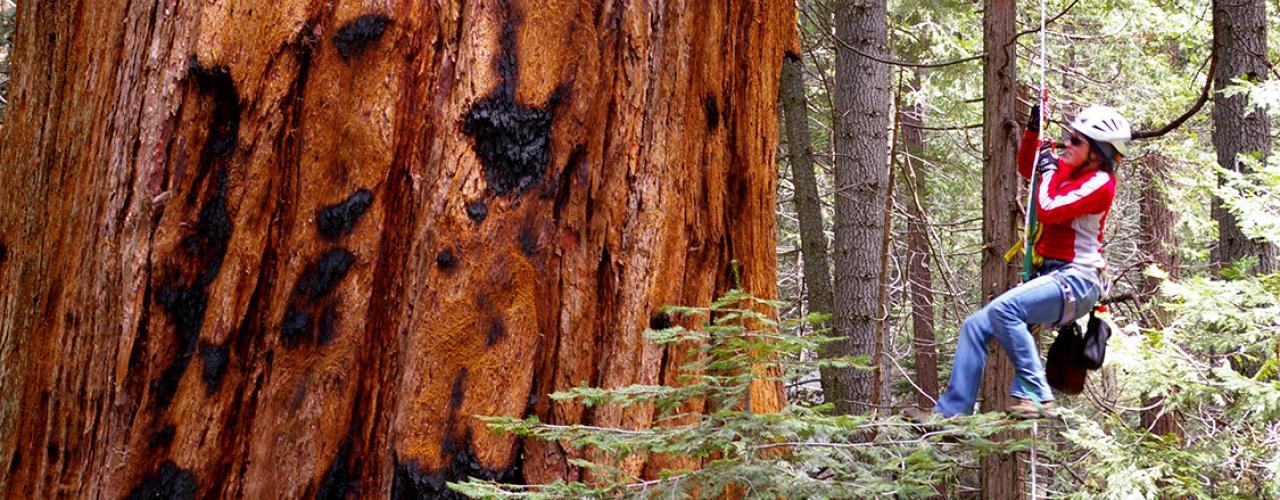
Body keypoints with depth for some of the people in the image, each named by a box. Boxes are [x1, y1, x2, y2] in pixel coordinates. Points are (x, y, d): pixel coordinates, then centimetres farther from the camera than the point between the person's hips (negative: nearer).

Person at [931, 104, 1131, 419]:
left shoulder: (1099, 183, -11)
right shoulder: (1069, 171, 14)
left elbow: (1048, 210, -21)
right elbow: (1026, 168, 30)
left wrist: (1049, 170, -5)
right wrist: (1033, 130, 16)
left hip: (1075, 280, -9)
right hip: (1050, 276, 9)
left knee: (1003, 309, -32)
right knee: (975, 327, 1)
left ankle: (1037, 396, -27)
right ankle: (951, 411, 0)